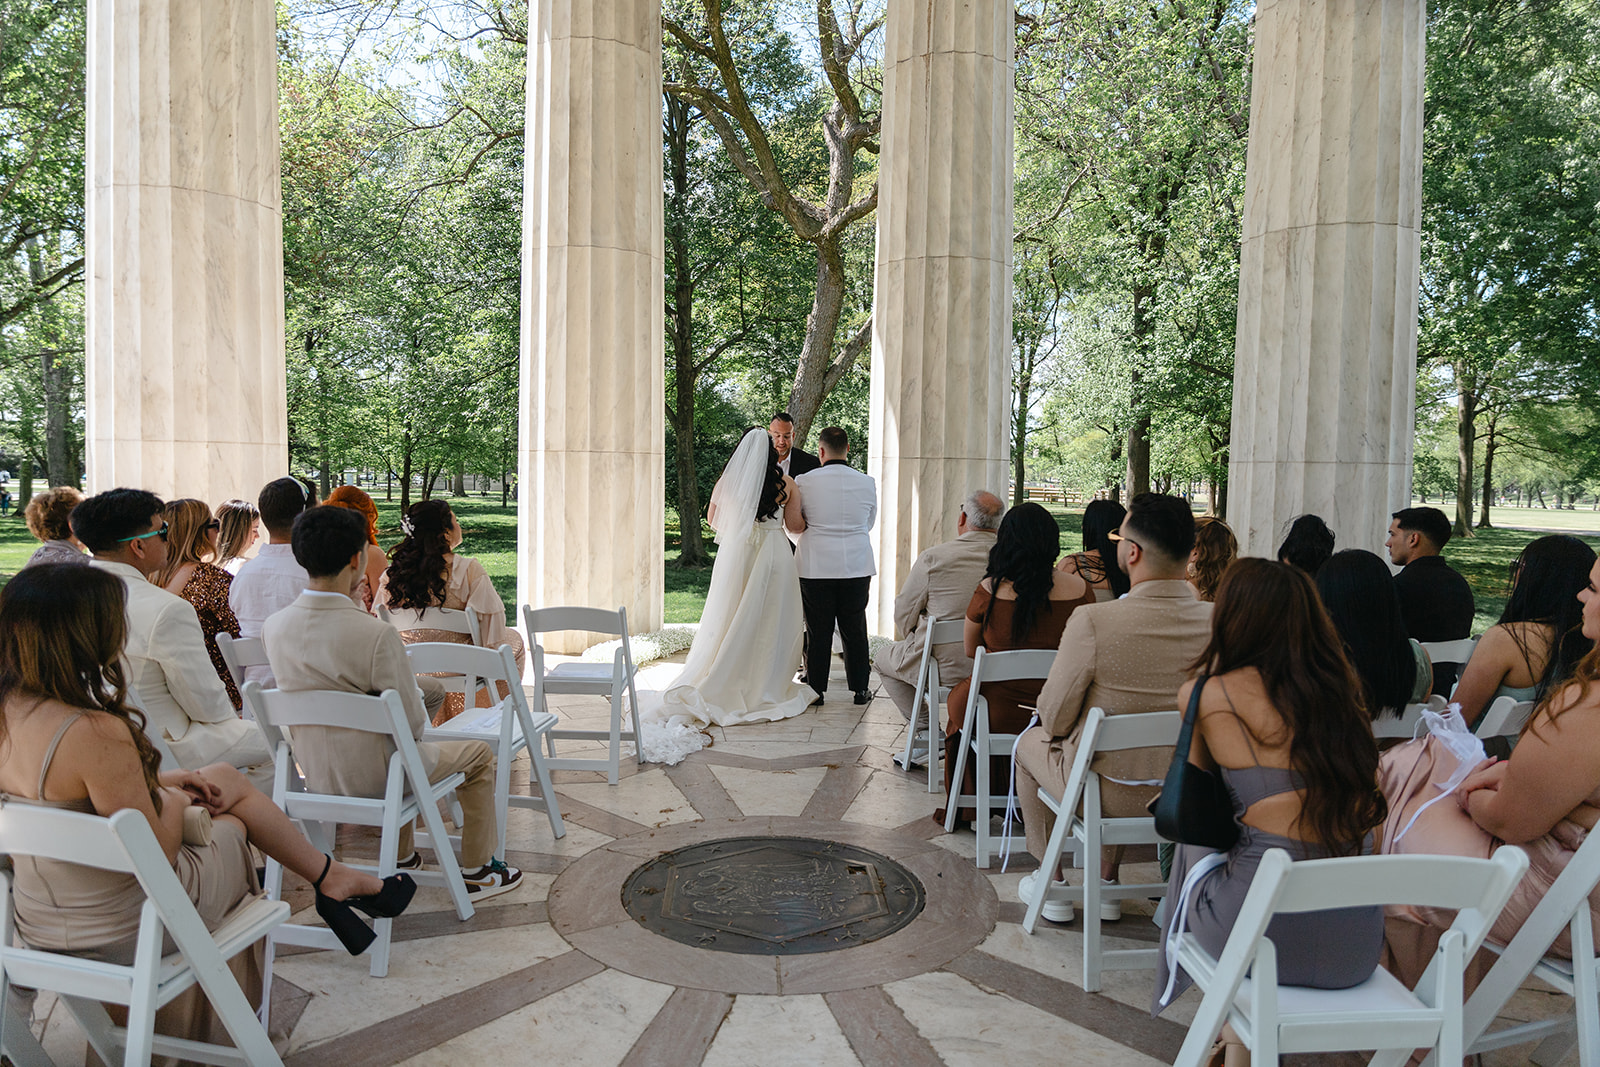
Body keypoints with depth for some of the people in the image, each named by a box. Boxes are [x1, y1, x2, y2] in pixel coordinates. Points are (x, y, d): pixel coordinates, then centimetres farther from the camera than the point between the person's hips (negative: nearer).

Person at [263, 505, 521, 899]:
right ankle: (477, 872, 28)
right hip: (371, 777, -7)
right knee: (479, 755, 18)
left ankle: (402, 859, 48)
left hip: (315, 773, 7)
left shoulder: (273, 627, -9)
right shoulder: (376, 635, -30)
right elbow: (413, 722, -22)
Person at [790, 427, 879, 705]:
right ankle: (860, 689, 18)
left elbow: (794, 525, 3)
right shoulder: (867, 483, 0)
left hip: (815, 566, -1)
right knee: (854, 629, 11)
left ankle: (816, 689, 12)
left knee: (818, 630, 6)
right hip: (857, 565, 2)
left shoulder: (804, 481, -6)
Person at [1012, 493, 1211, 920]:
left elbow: (1054, 717, -17)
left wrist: (1056, 728, 7)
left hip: (1108, 793, -4)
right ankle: (1107, 883, 43)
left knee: (1031, 742, 26)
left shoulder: (1092, 621, -29)